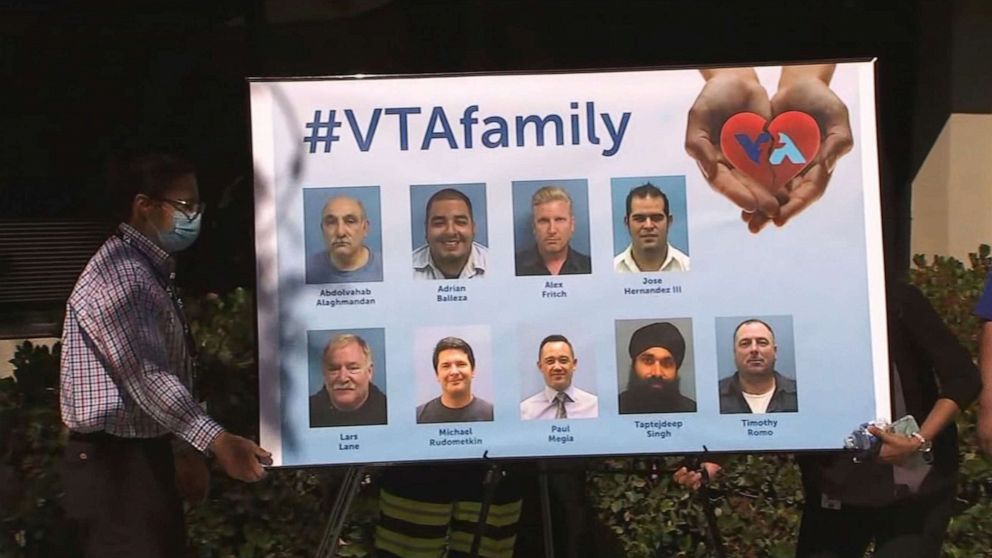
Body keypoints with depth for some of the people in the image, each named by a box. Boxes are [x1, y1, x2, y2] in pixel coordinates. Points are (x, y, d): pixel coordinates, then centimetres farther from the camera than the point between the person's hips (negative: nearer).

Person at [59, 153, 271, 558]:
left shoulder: (153, 272, 15)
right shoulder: (117, 272, -17)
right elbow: (145, 374, -27)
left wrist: (188, 450, 17)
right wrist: (216, 440, -34)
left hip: (147, 454, 10)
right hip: (114, 463, -10)